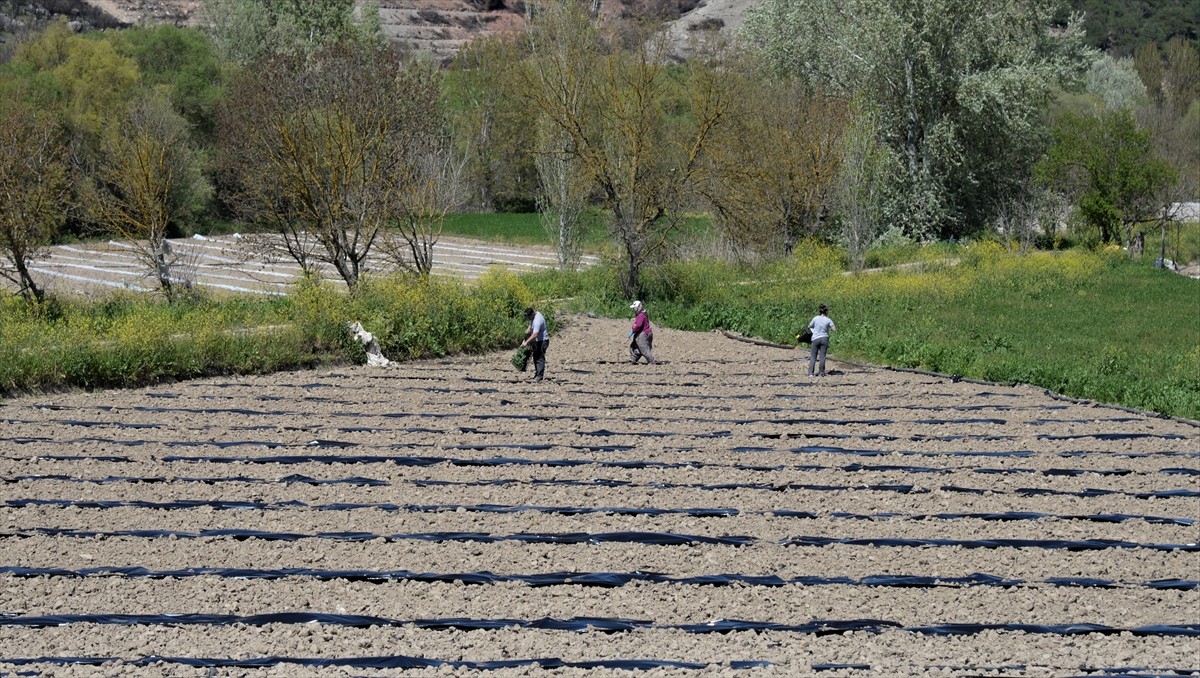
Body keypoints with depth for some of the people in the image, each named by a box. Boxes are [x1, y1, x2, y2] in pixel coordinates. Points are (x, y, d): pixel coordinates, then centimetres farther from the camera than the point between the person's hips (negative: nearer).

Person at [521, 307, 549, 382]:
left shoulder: (537, 320, -29)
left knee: (540, 358, -10)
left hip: (542, 341, -10)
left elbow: (535, 334, -36)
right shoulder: (533, 316, 3)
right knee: (535, 356, 16)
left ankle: (539, 375, -9)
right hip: (536, 341, 10)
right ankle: (537, 373, 25)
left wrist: (526, 342, -36)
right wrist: (528, 329, 6)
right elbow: (531, 324, 26)